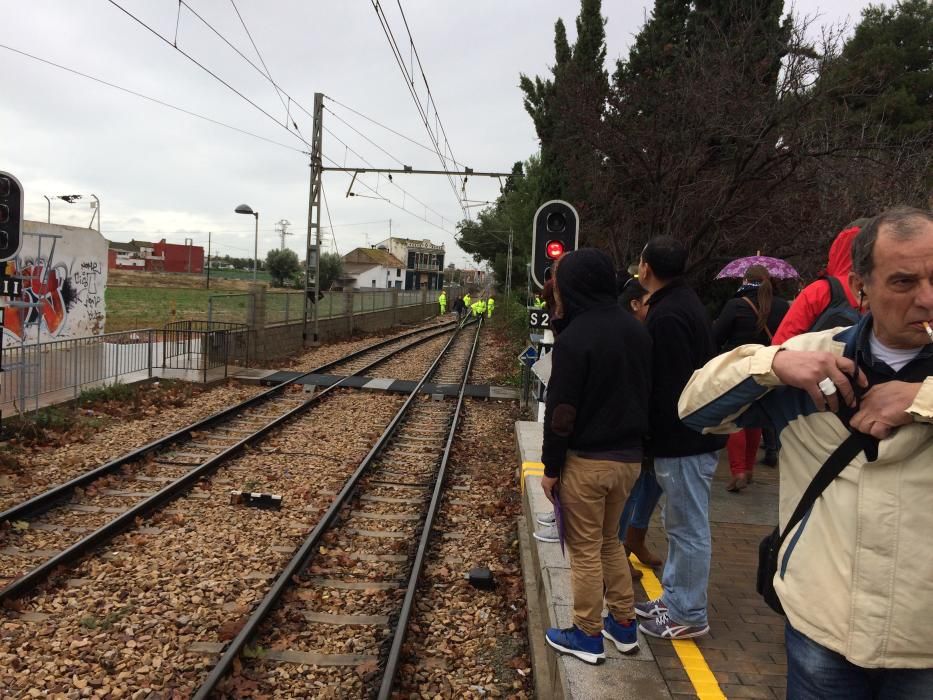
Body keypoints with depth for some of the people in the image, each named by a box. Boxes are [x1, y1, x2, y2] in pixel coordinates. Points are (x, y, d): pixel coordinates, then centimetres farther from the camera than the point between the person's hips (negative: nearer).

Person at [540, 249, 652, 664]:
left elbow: (561, 410, -17)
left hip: (587, 459, -7)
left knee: (585, 551, 8)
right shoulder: (636, 331, 4)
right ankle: (624, 624, 31)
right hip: (629, 457, 7)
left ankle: (588, 636, 20)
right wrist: (632, 444, 17)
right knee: (610, 540, 22)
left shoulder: (576, 337, -18)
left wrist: (551, 467, -7)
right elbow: (646, 394, 10)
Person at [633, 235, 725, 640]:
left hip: (683, 440, -11)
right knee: (682, 525, 19)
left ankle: (688, 615, 14)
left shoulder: (667, 316, -20)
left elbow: (670, 386, -23)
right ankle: (673, 600, 33)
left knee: (688, 529, 1)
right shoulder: (683, 303, 13)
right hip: (690, 435, 11)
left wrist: (661, 439, -15)